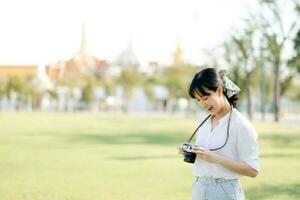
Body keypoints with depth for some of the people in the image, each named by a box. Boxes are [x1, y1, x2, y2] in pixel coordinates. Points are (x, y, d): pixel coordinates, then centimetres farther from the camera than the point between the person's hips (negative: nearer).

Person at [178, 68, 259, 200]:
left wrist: (214, 157, -21)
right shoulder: (204, 123, 9)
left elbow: (252, 170, -15)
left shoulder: (241, 125, -11)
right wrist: (190, 154, -1)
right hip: (199, 189, 6)